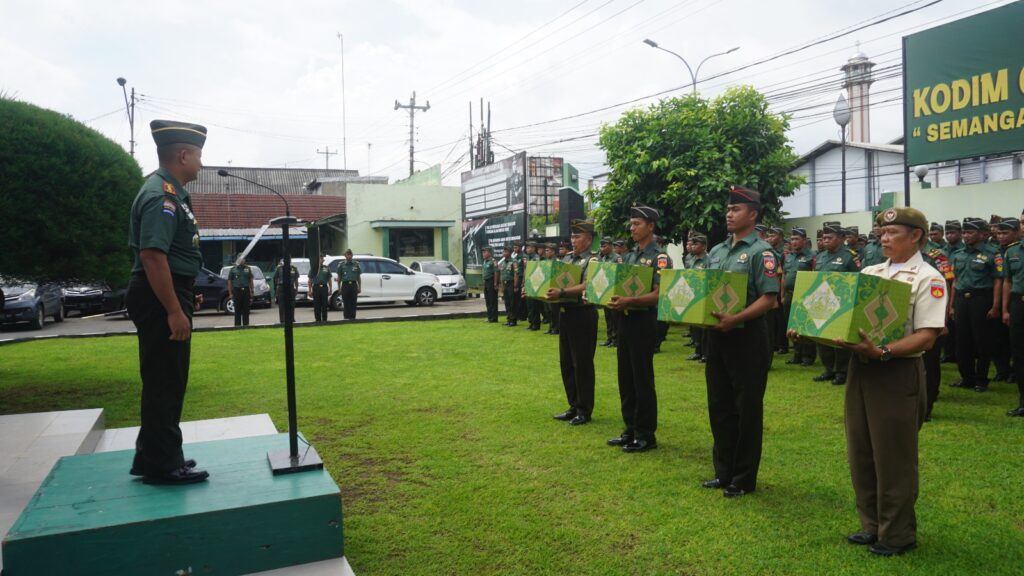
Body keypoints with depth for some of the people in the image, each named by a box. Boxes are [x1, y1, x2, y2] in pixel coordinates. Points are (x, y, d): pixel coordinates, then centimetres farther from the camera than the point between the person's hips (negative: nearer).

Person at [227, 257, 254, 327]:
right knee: (237, 310, 1)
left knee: (246, 310, 5)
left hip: (246, 290, 2)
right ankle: (237, 325, 6)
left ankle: (246, 324, 13)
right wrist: (230, 293, -3)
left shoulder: (248, 268, 8)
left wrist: (251, 291, 7)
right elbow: (229, 281, 3)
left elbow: (250, 280, 13)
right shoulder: (233, 269, 2)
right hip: (237, 290, -2)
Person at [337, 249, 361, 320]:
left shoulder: (356, 264, 8)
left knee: (353, 303, 0)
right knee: (346, 303, 0)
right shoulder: (341, 265, 6)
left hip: (354, 285, 1)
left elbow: (359, 277, 11)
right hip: (345, 285, -1)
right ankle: (346, 317, 6)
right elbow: (339, 277, 8)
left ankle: (352, 317, 5)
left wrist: (359, 287, 5)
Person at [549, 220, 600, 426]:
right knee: (566, 363, 14)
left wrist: (561, 293, -34)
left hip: (583, 315, -8)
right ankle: (574, 406, 26)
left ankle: (584, 410, 11)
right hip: (566, 314, 8)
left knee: (582, 364, 0)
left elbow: (585, 287, -23)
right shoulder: (566, 260, 14)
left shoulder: (592, 261, -9)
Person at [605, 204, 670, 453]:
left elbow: (658, 294, -18)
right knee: (626, 378, 12)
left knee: (642, 379, -2)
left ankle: (646, 435, 9)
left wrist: (630, 301, -29)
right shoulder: (629, 255, 14)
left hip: (644, 321, -8)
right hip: (625, 319, 8)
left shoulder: (659, 257, -10)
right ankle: (631, 430, 23)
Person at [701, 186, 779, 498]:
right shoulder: (716, 252, 14)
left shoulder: (760, 251, -9)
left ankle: (744, 478, 15)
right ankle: (724, 471, 26)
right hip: (716, 335, 8)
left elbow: (769, 298, -17)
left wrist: (735, 319, -27)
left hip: (747, 337, -7)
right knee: (719, 406, 13)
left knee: (747, 409, 3)